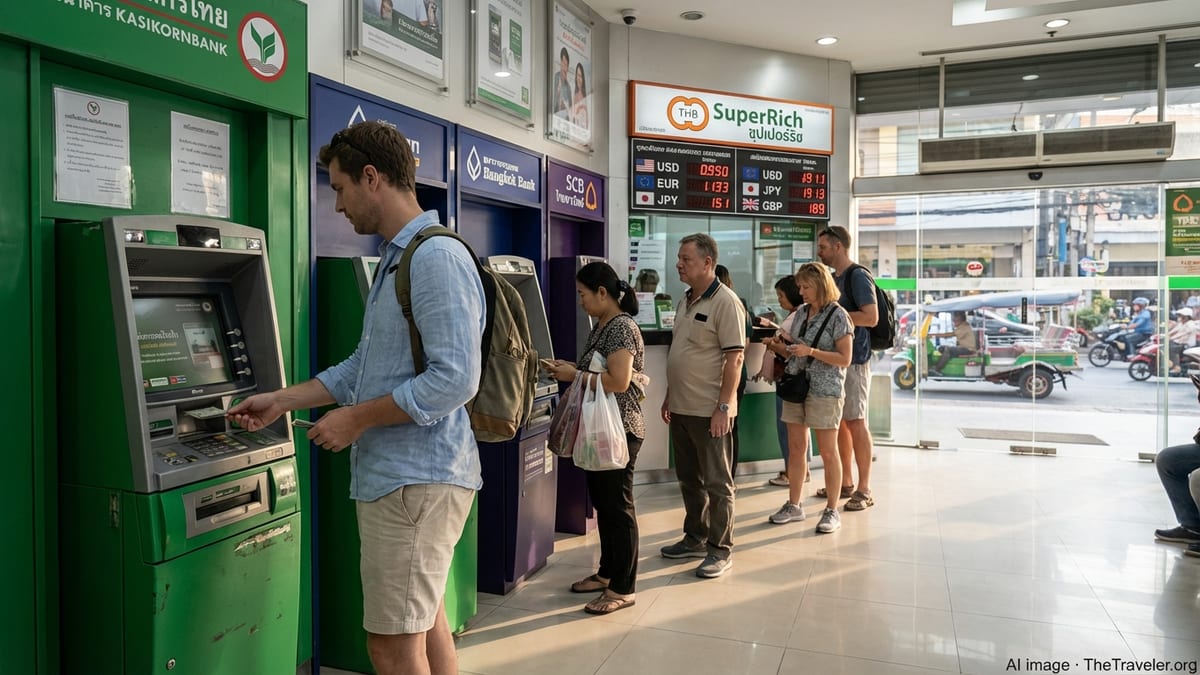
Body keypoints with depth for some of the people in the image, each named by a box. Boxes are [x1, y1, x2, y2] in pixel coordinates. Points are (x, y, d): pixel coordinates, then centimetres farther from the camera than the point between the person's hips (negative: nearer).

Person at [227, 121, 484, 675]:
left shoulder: (437, 258, -17)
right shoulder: (395, 259, 17)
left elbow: (455, 379, -24)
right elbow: (364, 366, 22)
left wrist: (358, 419, -15)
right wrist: (283, 401, 19)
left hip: (416, 478, -10)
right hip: (398, 474, 10)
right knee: (425, 623, 19)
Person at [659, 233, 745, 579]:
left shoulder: (725, 302, -14)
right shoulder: (685, 300, 12)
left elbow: (734, 358, -18)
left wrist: (723, 407, -20)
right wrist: (669, 396, 18)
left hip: (709, 411, -8)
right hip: (681, 408, 9)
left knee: (717, 483, 3)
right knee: (689, 479, 18)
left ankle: (720, 549, 15)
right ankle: (695, 538, 32)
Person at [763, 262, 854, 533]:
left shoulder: (838, 315, -8)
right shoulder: (801, 312, 11)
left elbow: (845, 359, -11)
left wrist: (811, 351, -20)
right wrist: (776, 345, -3)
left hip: (824, 391, -6)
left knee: (827, 452, 2)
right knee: (795, 448, 10)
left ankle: (832, 511, 13)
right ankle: (793, 505, 21)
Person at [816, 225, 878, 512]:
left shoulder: (858, 276, -10)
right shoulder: (834, 278, 16)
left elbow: (871, 317, -19)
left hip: (853, 360, -9)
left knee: (856, 423, -4)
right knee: (839, 422, 12)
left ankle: (864, 489, 5)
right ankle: (846, 483, 21)